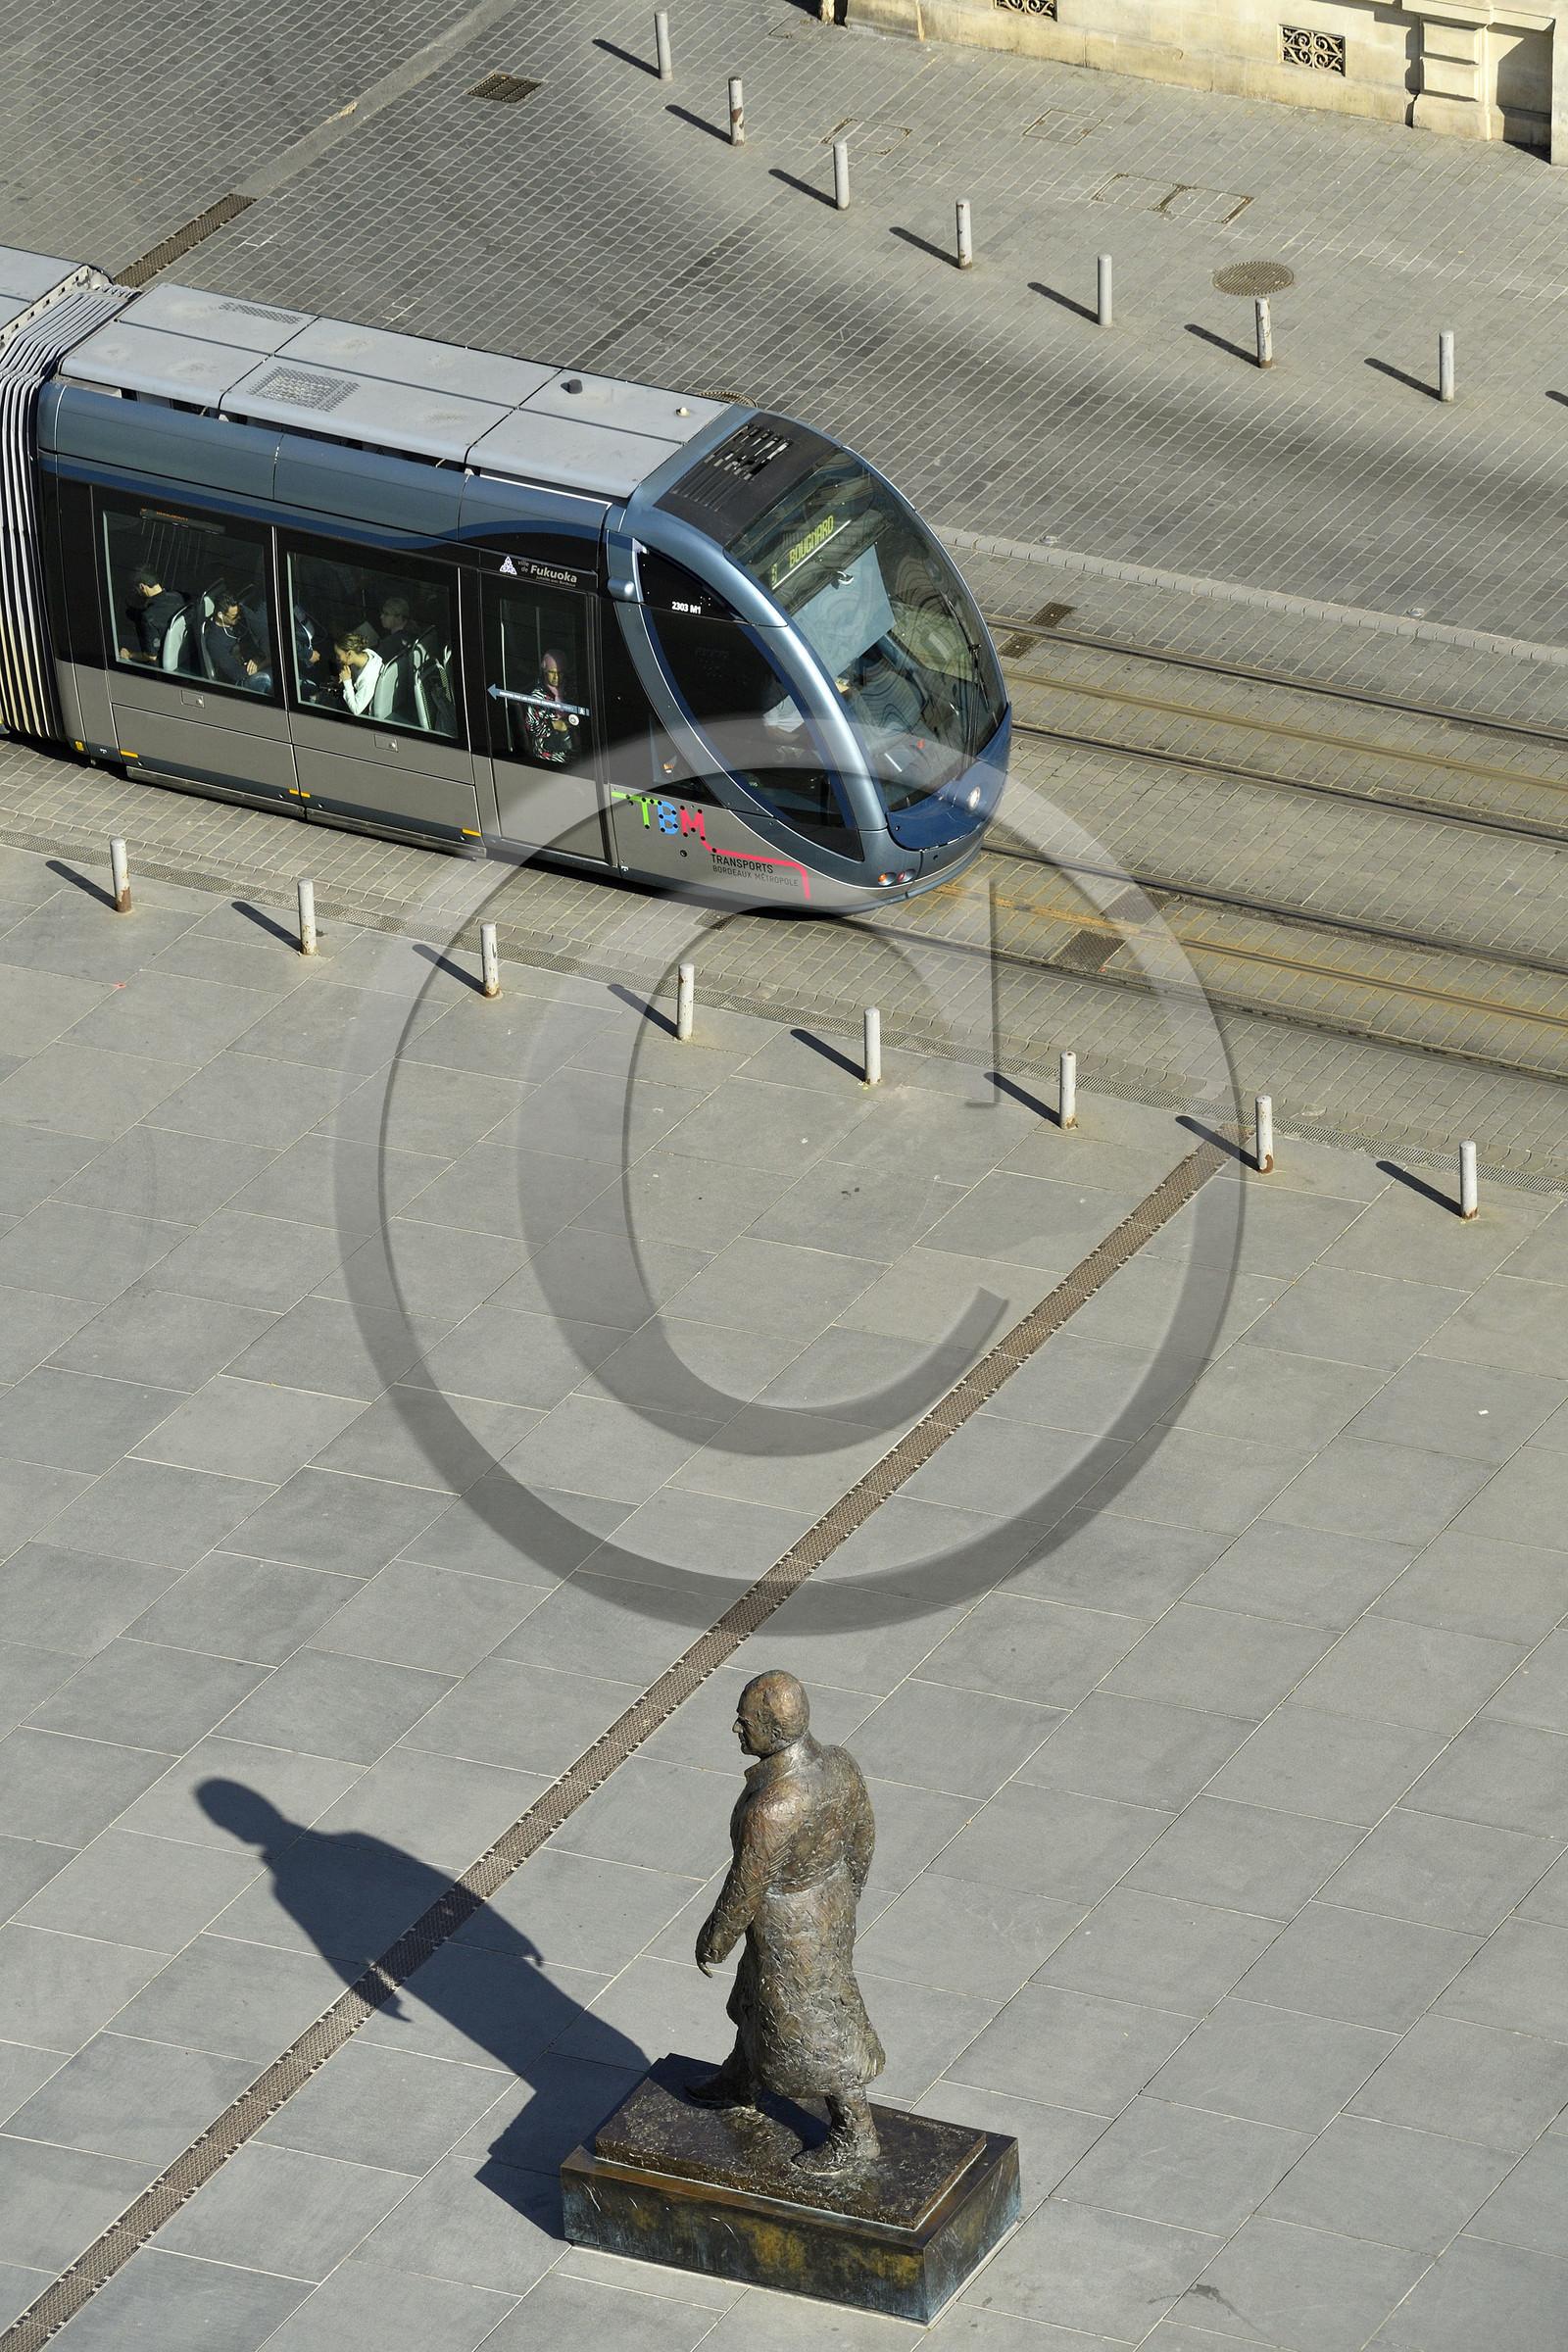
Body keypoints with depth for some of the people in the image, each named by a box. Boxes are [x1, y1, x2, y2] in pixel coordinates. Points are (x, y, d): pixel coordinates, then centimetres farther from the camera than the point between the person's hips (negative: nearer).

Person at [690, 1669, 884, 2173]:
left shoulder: (769, 1809, -39)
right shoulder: (840, 1765, -16)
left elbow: (744, 1889, -25)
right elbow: (862, 1836, 1)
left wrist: (712, 1943, -8)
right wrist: (846, 1892, 20)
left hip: (789, 1932, -8)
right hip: (832, 1900, 8)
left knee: (808, 2031, 15)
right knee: (756, 1997, 31)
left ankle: (855, 2137, 34)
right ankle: (740, 2083, 56)